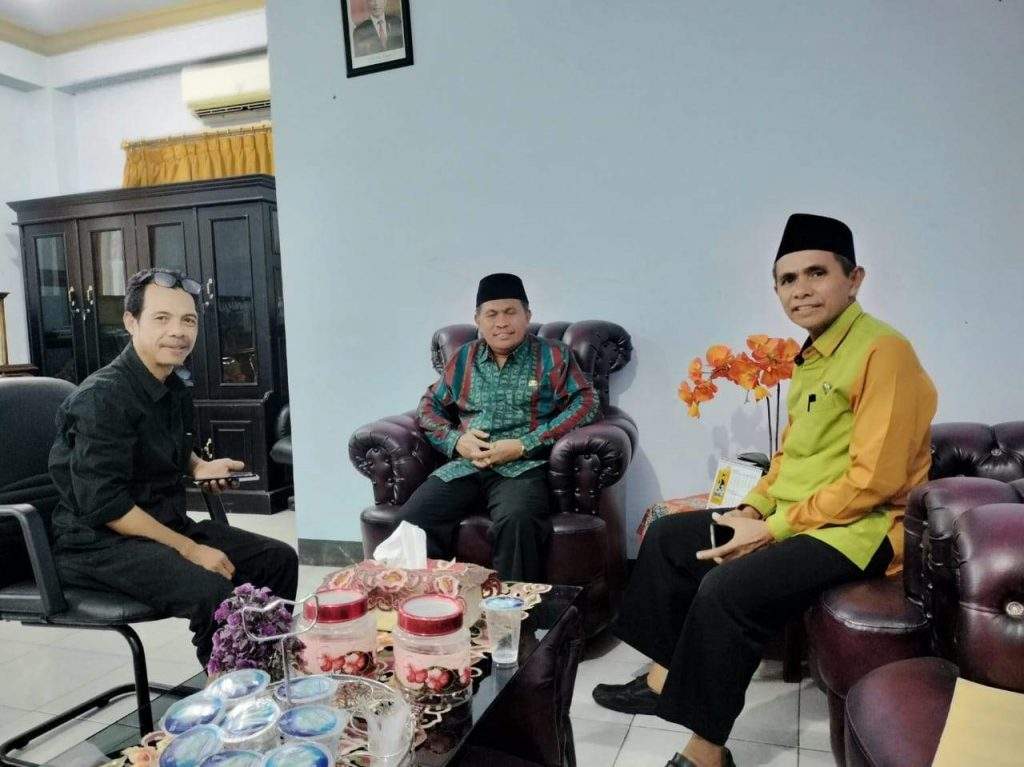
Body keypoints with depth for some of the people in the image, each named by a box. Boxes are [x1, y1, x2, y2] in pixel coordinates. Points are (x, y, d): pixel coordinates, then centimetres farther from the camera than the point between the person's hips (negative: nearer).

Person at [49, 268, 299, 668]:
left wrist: (198, 467, 5)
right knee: (213, 593, -32)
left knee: (279, 559, 3)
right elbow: (104, 505, -24)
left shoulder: (176, 388, 7)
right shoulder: (102, 398, -20)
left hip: (168, 523, 9)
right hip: (99, 541, -9)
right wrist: (188, 549, -22)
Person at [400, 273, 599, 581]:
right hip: (466, 465, 4)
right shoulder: (464, 358, 19)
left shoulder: (553, 356, 8)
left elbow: (585, 403, -3)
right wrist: (455, 441, 0)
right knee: (411, 519, -23)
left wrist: (523, 446, -12)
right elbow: (429, 405, 23)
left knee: (517, 521, -36)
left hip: (523, 467, -3)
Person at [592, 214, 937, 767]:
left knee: (727, 589, -29)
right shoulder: (811, 356, 12)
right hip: (793, 515, 10)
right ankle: (665, 679, 15)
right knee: (667, 537, 7)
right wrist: (752, 509, 1)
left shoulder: (883, 351, -17)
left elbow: (875, 479, -23)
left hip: (859, 527, -10)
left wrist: (772, 530, -19)